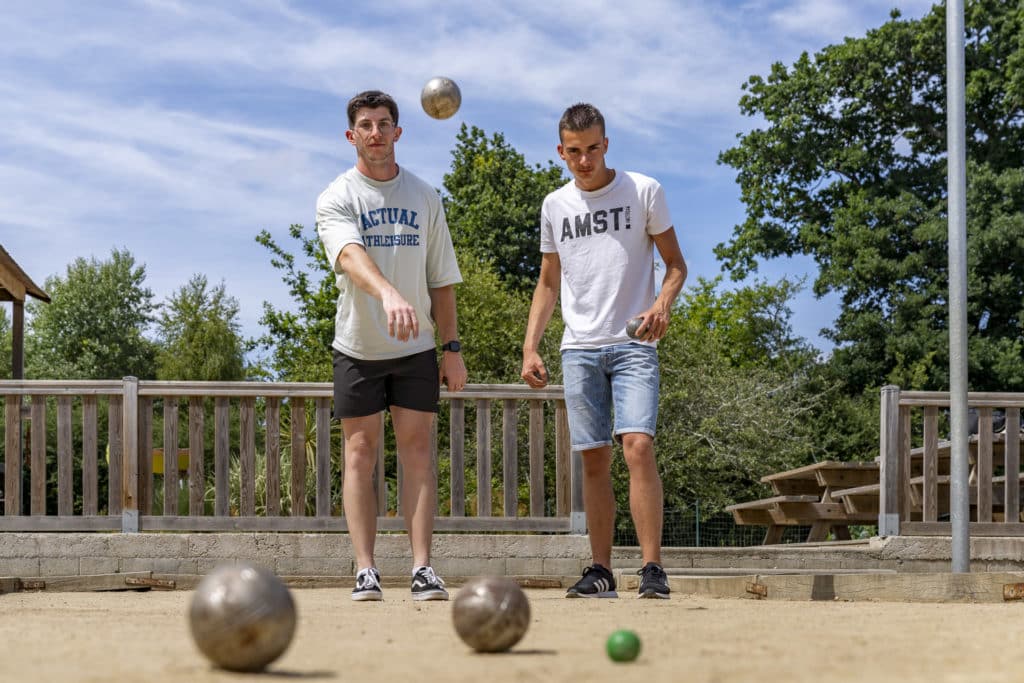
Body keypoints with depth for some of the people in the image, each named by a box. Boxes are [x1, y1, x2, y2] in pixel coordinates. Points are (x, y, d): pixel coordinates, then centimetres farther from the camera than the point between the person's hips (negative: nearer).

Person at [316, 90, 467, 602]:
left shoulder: (424, 197, 7)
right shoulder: (336, 199, -5)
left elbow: (441, 279, 10)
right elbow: (351, 256, -26)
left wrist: (452, 348, 3)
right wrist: (389, 295, -46)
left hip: (416, 349, 2)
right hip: (358, 347, -2)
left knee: (417, 449, -2)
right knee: (360, 452, -1)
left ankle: (423, 569, -4)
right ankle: (365, 570, 1)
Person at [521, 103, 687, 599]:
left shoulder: (643, 192, 2)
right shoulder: (555, 206, 12)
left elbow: (675, 264, 6)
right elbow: (548, 283, 19)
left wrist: (662, 305, -14)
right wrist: (530, 347, 9)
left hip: (633, 344, -3)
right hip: (579, 348, 3)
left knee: (637, 446, -17)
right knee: (594, 460, 3)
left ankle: (652, 569, -15)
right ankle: (601, 572, 8)